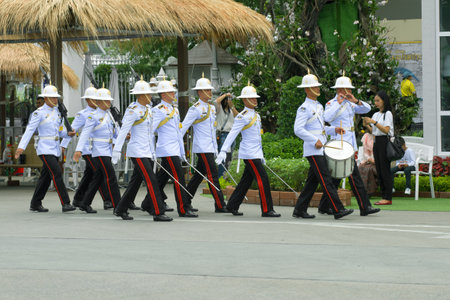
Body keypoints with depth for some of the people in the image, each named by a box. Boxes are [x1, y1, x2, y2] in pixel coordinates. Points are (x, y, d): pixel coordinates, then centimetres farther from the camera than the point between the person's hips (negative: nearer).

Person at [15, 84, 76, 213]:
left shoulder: (58, 112, 13)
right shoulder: (39, 113, -8)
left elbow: (61, 132, 16)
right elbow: (29, 130, -14)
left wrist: (69, 133, -8)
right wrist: (21, 146, -22)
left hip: (55, 148, 7)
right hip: (45, 148, -7)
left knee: (46, 176, 11)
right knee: (57, 173, -17)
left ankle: (35, 204, 21)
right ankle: (65, 203, -19)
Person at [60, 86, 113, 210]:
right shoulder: (82, 114, -4)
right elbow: (71, 130, -6)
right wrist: (63, 145, -11)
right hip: (88, 150, -7)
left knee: (89, 175, 12)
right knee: (99, 173, -14)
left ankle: (78, 200, 23)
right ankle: (107, 201, -16)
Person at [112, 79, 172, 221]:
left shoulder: (148, 109, 13)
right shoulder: (133, 111, -12)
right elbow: (123, 130, -15)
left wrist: (153, 152, 20)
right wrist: (117, 150, -19)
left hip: (147, 152, 9)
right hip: (137, 152, -9)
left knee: (136, 181, 13)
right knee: (152, 181, -12)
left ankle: (121, 209, 25)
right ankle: (158, 212, -12)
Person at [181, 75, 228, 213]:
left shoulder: (211, 108, 16)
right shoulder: (195, 109, -9)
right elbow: (184, 127, -10)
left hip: (210, 148, 8)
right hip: (202, 148, -8)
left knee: (199, 175, 13)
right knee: (212, 175, -11)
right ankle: (219, 205, -12)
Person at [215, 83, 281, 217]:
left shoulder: (256, 115, 16)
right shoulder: (242, 117, -11)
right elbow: (232, 134, -16)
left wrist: (261, 154, 23)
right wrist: (223, 151, -22)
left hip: (255, 153, 9)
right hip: (249, 154, -9)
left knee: (246, 181, 12)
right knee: (263, 180, -11)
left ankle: (232, 206, 21)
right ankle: (267, 210, -9)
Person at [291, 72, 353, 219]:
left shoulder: (319, 106, 18)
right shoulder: (304, 108, -10)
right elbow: (298, 130, -18)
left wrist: (334, 130, 11)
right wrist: (315, 141, -22)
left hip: (320, 150, 9)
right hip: (313, 150, -9)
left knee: (312, 181, 10)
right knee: (326, 180, -12)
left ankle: (300, 210, 15)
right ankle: (338, 210, -14)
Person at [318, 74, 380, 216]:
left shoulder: (349, 104, 17)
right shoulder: (332, 104, -6)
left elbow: (367, 109, 10)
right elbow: (327, 117, -25)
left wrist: (356, 101, -7)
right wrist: (339, 103, -23)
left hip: (350, 145, 8)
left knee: (336, 176, 11)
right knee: (354, 175, -10)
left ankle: (324, 206, 17)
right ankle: (364, 207, -10)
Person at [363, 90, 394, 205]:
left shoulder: (388, 114, -7)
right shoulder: (376, 114, 15)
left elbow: (386, 130, -16)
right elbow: (372, 131, 15)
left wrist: (374, 122, -20)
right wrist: (367, 125, -4)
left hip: (385, 142, -8)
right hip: (376, 142, 8)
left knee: (385, 170, -8)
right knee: (379, 171, 7)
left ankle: (388, 198, -7)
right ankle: (383, 196, 11)